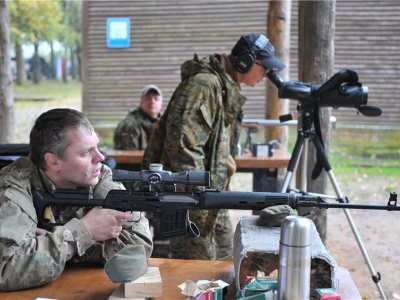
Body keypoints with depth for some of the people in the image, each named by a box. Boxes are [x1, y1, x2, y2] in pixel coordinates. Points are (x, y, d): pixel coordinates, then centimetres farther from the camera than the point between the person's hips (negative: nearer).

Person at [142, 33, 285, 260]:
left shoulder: (228, 88, 13)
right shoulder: (205, 83, -19)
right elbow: (181, 140, -27)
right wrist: (199, 194, -24)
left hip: (214, 192, 10)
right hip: (192, 194, -10)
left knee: (226, 257, 19)